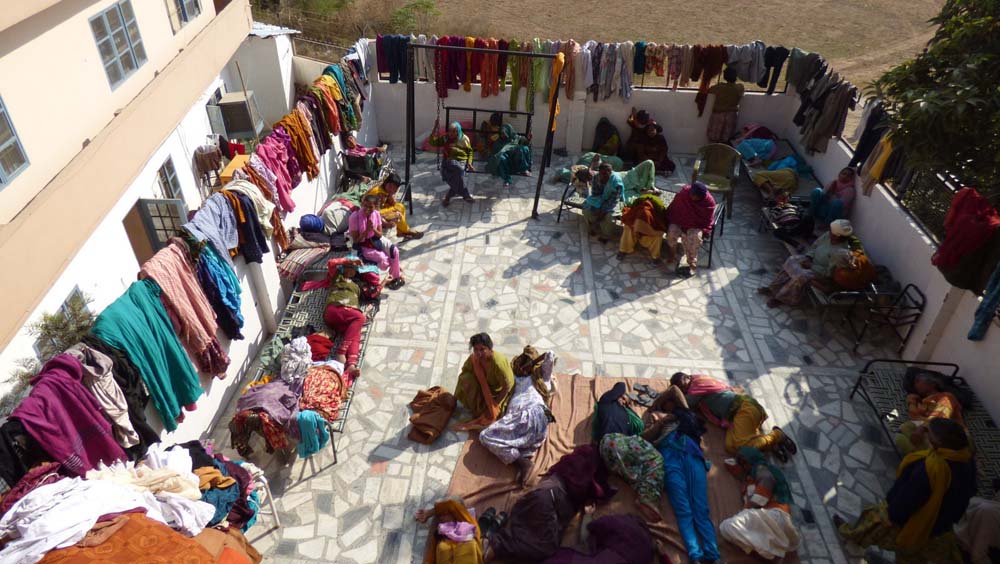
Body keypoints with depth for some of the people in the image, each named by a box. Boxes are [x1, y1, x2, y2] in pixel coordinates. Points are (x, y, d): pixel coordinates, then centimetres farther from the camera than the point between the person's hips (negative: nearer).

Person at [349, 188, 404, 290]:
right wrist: (367, 230, -31)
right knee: (383, 258, -23)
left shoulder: (376, 214, -10)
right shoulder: (354, 217, -24)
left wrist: (373, 229, -25)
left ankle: (395, 277, 2)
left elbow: (380, 235, -3)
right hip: (362, 245, -5)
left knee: (394, 251, -16)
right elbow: (356, 241, -19)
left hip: (375, 240, 5)